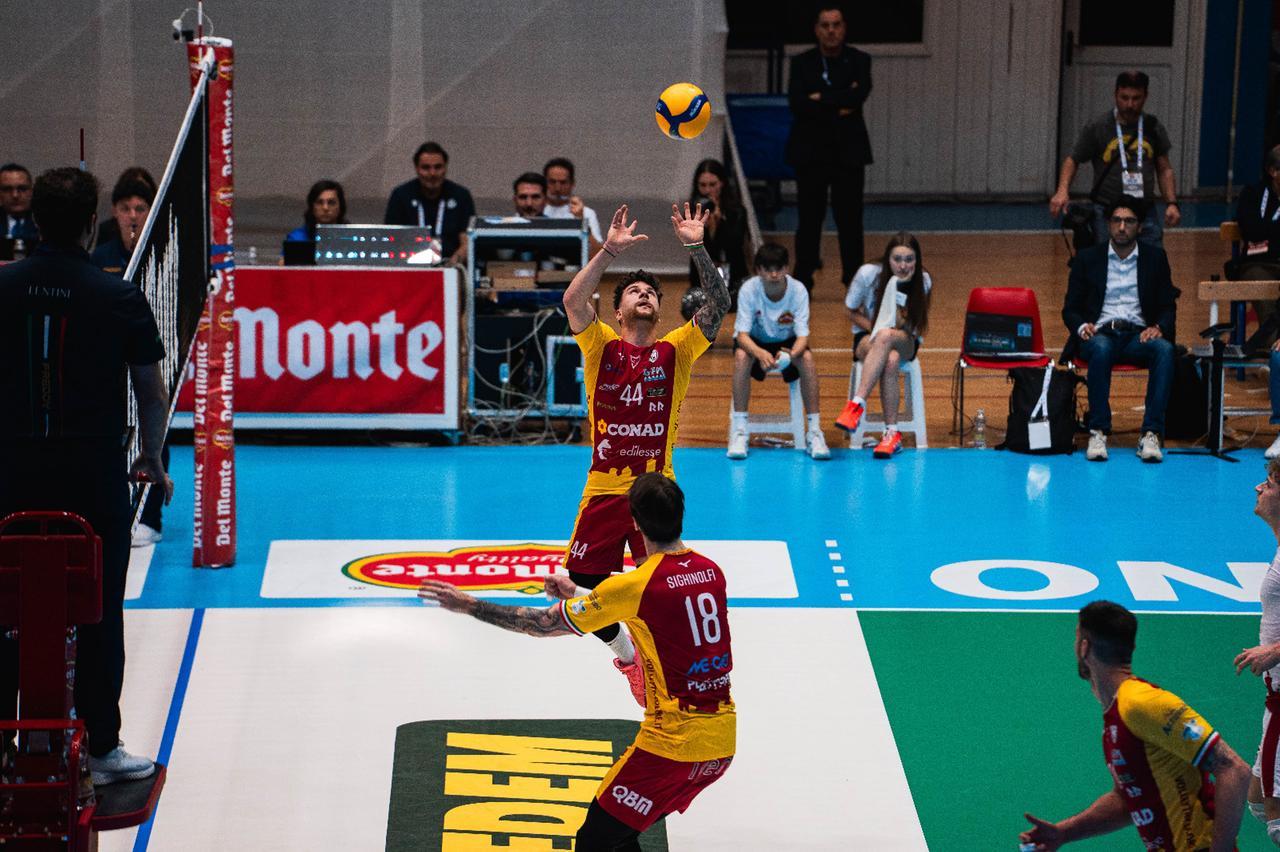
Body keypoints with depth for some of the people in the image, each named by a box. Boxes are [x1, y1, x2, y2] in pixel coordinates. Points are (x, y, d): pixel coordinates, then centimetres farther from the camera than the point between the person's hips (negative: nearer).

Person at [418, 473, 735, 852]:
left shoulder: (636, 586, -14)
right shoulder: (712, 572, 6)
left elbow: (543, 623, -7)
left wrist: (468, 605, 1)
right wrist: (578, 595, 26)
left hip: (674, 742, -7)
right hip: (723, 740, 7)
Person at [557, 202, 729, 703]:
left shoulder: (675, 350, 4)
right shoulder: (602, 347, 3)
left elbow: (719, 305, -6)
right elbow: (573, 300, -13)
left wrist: (696, 248, -13)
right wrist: (610, 250, -18)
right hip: (604, 488, 0)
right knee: (584, 586, 3)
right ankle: (626, 655, 30)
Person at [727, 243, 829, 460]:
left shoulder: (798, 290, -21)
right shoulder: (749, 290, -23)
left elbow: (803, 336, -23)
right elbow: (742, 334, -27)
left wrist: (791, 354, -47)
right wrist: (760, 353, -49)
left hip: (787, 344, 1)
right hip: (755, 343, -1)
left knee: (807, 357, -31)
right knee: (741, 356, -35)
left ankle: (814, 432, -24)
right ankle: (738, 430, -28)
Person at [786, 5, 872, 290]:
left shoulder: (859, 61, 2)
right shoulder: (802, 63, 3)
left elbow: (859, 96, -16)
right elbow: (796, 104, -11)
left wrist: (821, 98, -11)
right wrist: (838, 107, -14)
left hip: (849, 152, 0)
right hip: (811, 152, 0)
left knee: (850, 220, 2)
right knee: (809, 220, 3)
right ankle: (802, 282, 8)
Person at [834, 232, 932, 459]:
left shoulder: (922, 281, -9)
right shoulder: (869, 273, -12)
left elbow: (903, 327, -13)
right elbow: (852, 312, 1)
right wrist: (876, 330, -15)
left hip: (905, 341, 0)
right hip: (866, 338, 0)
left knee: (886, 336, -41)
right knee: (890, 360, -40)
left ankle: (857, 404, -43)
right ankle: (892, 432, -41)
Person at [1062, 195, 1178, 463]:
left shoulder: (1155, 257, 15)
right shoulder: (1087, 258, 12)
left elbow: (1168, 307, 12)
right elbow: (1070, 309, 10)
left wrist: (1158, 328, -11)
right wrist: (1082, 327, -13)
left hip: (1139, 335, 1)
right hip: (1100, 333, -1)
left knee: (1164, 349, -34)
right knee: (1101, 348, -38)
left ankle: (1151, 434, -39)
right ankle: (1098, 432, -36)